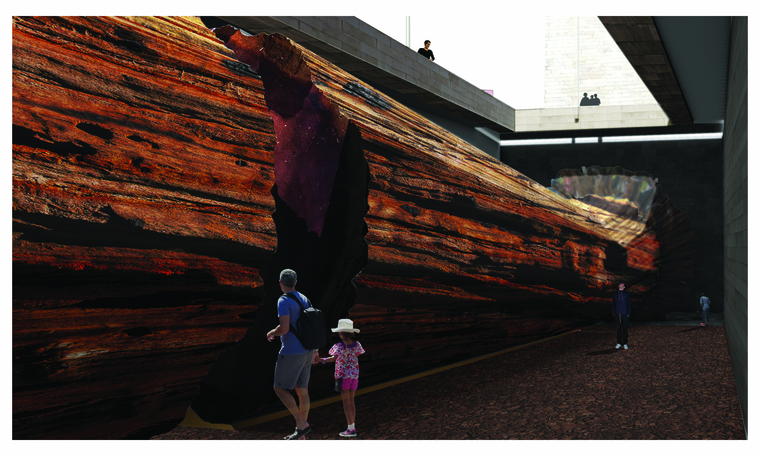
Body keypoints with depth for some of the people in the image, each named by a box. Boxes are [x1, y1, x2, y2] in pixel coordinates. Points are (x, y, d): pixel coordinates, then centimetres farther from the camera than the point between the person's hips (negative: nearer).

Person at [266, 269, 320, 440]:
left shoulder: (284, 302, -14)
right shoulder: (304, 300, 12)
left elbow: (284, 328, -25)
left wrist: (271, 333, -3)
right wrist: (314, 349, 25)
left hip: (291, 353, -8)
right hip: (306, 352, 8)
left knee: (280, 388, 1)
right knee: (302, 390, 10)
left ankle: (301, 423, -7)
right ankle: (301, 436, 13)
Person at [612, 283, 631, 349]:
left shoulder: (626, 294, 2)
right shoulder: (615, 295, 10)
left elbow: (629, 305, 1)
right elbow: (613, 305, 14)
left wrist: (628, 314, -5)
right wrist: (613, 313, 7)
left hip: (624, 314, -2)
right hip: (617, 314, 2)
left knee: (625, 329, 1)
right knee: (619, 329, 6)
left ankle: (625, 344, 7)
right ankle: (619, 343, 12)